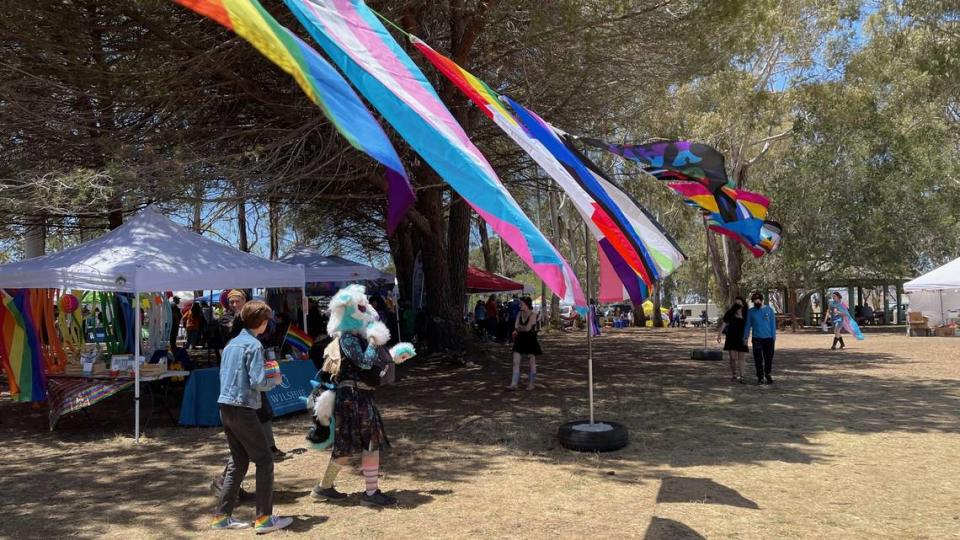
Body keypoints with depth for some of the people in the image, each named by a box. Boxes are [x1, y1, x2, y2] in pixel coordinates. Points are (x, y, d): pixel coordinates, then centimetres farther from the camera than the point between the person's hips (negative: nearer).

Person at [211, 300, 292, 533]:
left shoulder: (231, 344, 13)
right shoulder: (254, 345, -12)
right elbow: (258, 382, -18)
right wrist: (275, 381, 2)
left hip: (225, 407, 9)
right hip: (242, 409, -9)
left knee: (238, 462, 16)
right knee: (264, 460, 0)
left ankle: (222, 515, 18)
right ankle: (264, 518, 0)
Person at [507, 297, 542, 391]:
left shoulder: (533, 315, -14)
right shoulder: (519, 314, 5)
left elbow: (527, 328, -19)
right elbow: (516, 327, -1)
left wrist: (519, 327, -4)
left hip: (530, 340, -5)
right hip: (520, 339, 5)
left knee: (532, 362, 6)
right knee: (515, 362, -3)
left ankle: (531, 383, 19)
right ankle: (514, 384, -2)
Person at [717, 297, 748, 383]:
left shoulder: (746, 315, 2)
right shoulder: (730, 313, 0)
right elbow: (724, 323, 2)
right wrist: (719, 334, -3)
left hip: (741, 338, 1)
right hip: (731, 338, -1)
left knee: (740, 358, 3)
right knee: (733, 357, -3)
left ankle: (741, 376, 6)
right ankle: (733, 374, 16)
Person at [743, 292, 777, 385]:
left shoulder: (769, 310, 4)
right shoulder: (751, 311, 6)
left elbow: (773, 324, 5)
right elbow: (747, 325, 9)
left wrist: (774, 337, -1)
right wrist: (745, 338, 5)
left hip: (769, 338, 0)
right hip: (757, 339, 0)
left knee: (769, 358, 5)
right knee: (758, 360, -1)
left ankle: (767, 375, 24)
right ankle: (760, 377, 9)